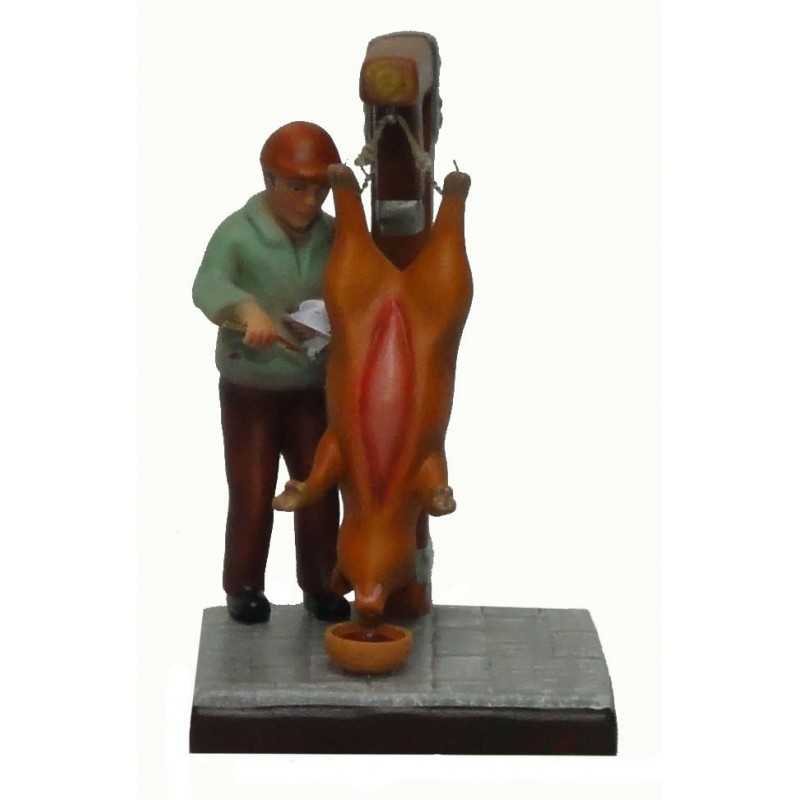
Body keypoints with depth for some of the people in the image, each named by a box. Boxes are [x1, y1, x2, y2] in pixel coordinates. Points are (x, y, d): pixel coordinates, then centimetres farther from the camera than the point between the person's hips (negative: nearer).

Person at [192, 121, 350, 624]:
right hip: (249, 390, -3)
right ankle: (244, 588, 17)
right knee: (251, 494, 2)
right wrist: (249, 309, -53)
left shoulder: (335, 238, -3)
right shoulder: (239, 233, -16)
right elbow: (208, 286, -33)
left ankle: (320, 584, 22)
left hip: (314, 389, 3)